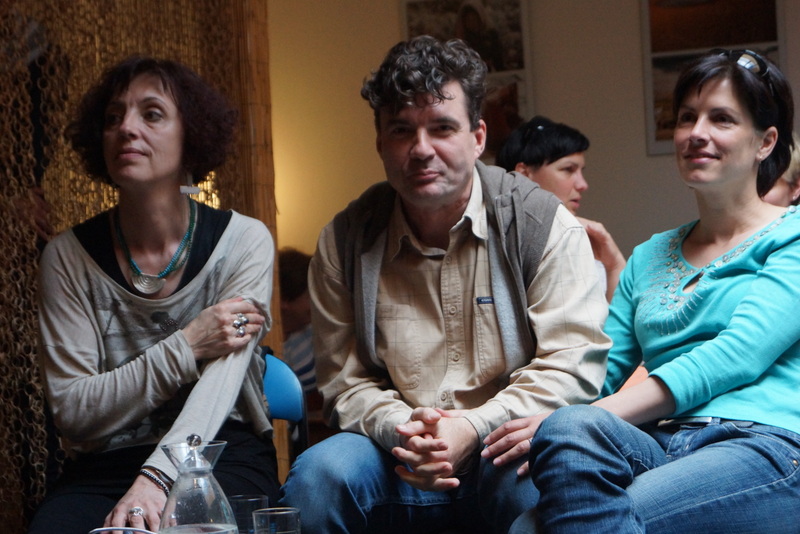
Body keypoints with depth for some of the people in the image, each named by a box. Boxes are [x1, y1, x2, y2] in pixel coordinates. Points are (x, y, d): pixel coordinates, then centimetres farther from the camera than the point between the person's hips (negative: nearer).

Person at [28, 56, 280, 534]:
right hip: (105, 464, 3)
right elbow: (72, 412, -3)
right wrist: (184, 349, -14)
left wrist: (156, 480, -31)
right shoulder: (69, 256, 2)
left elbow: (221, 381, -14)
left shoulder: (244, 241, -1)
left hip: (224, 455, -2)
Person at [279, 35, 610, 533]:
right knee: (316, 477, -28)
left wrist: (474, 428, -18)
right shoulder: (345, 242, 6)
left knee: (537, 487, -36)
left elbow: (574, 365, -6)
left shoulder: (544, 226, -1)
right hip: (398, 460, 2)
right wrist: (398, 429, -14)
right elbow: (344, 380, 9)